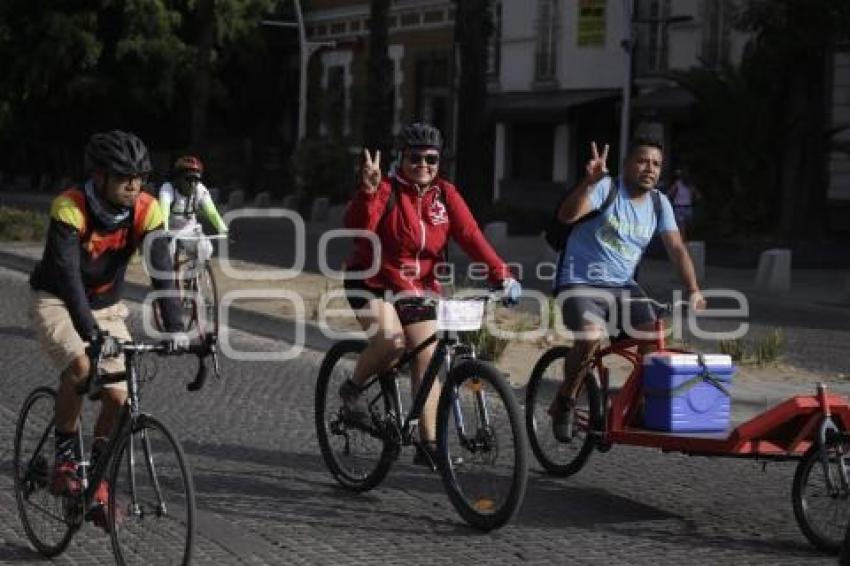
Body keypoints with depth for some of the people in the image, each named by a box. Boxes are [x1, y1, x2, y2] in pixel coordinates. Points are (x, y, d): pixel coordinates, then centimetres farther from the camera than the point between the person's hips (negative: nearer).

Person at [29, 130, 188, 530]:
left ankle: (97, 482, 13)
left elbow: (162, 269, -25)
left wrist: (175, 327, -38)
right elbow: (68, 275, -36)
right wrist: (91, 332, -47)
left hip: (105, 306, 4)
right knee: (79, 366, -31)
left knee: (118, 395, -7)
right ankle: (64, 457, -11)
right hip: (57, 302, -4)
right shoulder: (69, 208, -28)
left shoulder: (146, 210, -17)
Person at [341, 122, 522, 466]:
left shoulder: (445, 195, -2)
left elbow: (470, 235, -11)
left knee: (428, 357, -2)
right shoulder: (387, 191, -13)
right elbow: (358, 228, -29)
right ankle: (352, 387, 0)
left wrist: (501, 274, -23)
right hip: (371, 282, -4)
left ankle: (428, 443, 4)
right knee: (391, 339, -29)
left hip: (417, 289, 5)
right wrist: (368, 189, -46)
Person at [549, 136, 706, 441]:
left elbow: (677, 248, 4)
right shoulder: (606, 189, -14)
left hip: (623, 286, 6)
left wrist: (693, 290, -9)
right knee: (591, 337, -30)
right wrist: (589, 182, -47)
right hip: (581, 282, -5)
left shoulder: (659, 203, 4)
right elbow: (566, 215, -30)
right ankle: (564, 402, -7)